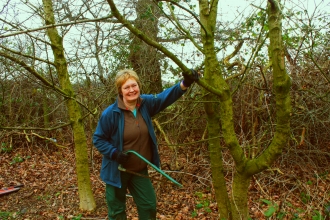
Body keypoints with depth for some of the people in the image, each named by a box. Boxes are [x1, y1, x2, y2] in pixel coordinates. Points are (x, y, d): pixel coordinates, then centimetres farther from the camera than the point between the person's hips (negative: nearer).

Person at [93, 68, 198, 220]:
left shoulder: (145, 103, -8)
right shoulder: (110, 113, -20)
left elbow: (165, 96, -13)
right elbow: (98, 139, -11)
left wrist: (184, 84, -29)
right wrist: (114, 153, -25)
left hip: (140, 169, 4)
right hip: (117, 171, -4)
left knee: (149, 206, 16)